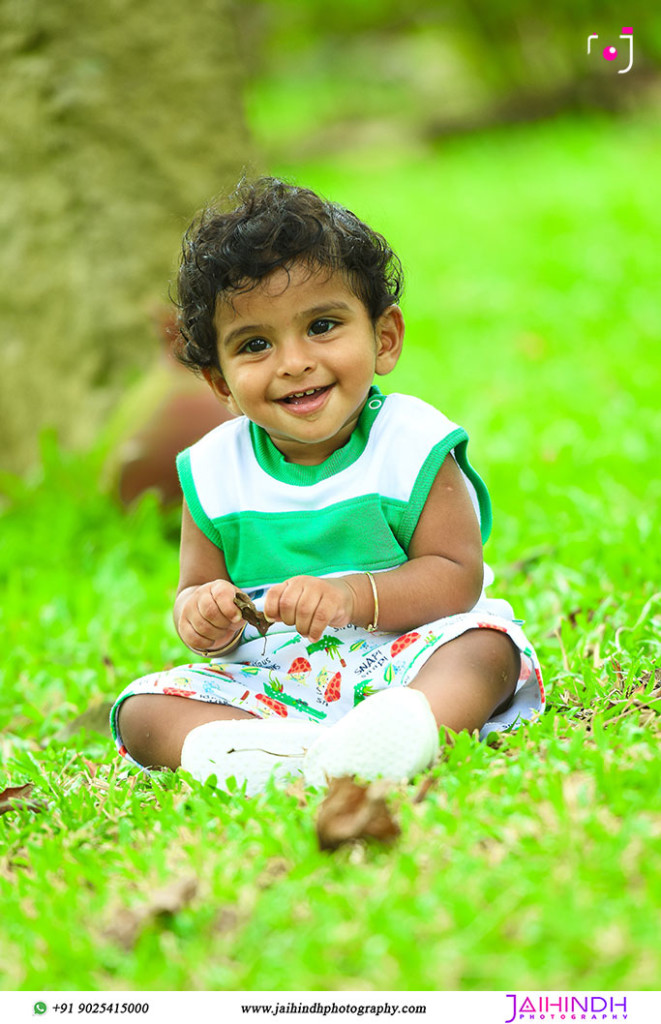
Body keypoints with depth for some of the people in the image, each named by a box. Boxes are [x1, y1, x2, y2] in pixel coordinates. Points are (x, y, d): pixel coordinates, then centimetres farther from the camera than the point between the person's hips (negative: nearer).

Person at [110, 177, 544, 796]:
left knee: (486, 643, -30)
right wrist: (201, 616, -17)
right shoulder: (214, 473, 4)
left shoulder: (411, 445, -5)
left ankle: (416, 722, -60)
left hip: (396, 662, -3)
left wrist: (353, 597, -26)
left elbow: (457, 577, -11)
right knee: (143, 709, -17)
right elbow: (194, 589, 9)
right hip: (267, 685, 3)